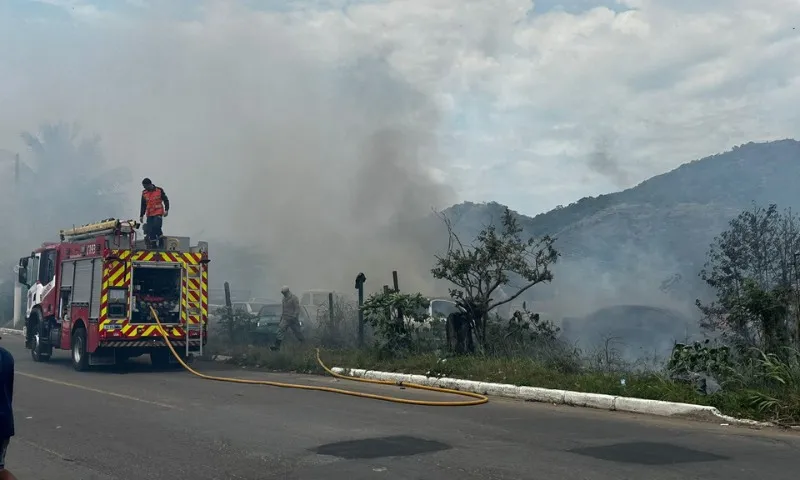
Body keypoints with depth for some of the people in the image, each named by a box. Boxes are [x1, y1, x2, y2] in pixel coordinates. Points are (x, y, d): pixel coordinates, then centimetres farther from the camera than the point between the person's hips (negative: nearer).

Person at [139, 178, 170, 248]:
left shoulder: (159, 190, -2)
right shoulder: (144, 193, 8)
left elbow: (166, 200, 4)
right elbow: (143, 205, 16)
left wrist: (166, 210, -7)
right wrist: (141, 215, 14)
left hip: (158, 213, -3)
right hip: (149, 215, 4)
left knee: (156, 227, -22)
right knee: (150, 231, -3)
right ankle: (153, 245, 3)